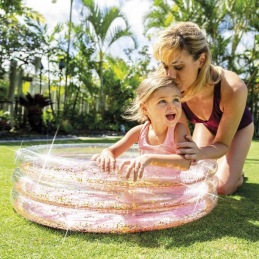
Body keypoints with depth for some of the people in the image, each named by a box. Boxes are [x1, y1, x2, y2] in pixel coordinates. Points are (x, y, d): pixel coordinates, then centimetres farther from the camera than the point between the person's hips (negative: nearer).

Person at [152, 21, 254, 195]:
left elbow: (223, 144, -31)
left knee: (222, 187, -13)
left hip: (237, 127, -2)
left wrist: (200, 153, -54)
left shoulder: (233, 89, -42)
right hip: (205, 125, 3)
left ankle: (237, 173, 22)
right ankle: (216, 165, 26)